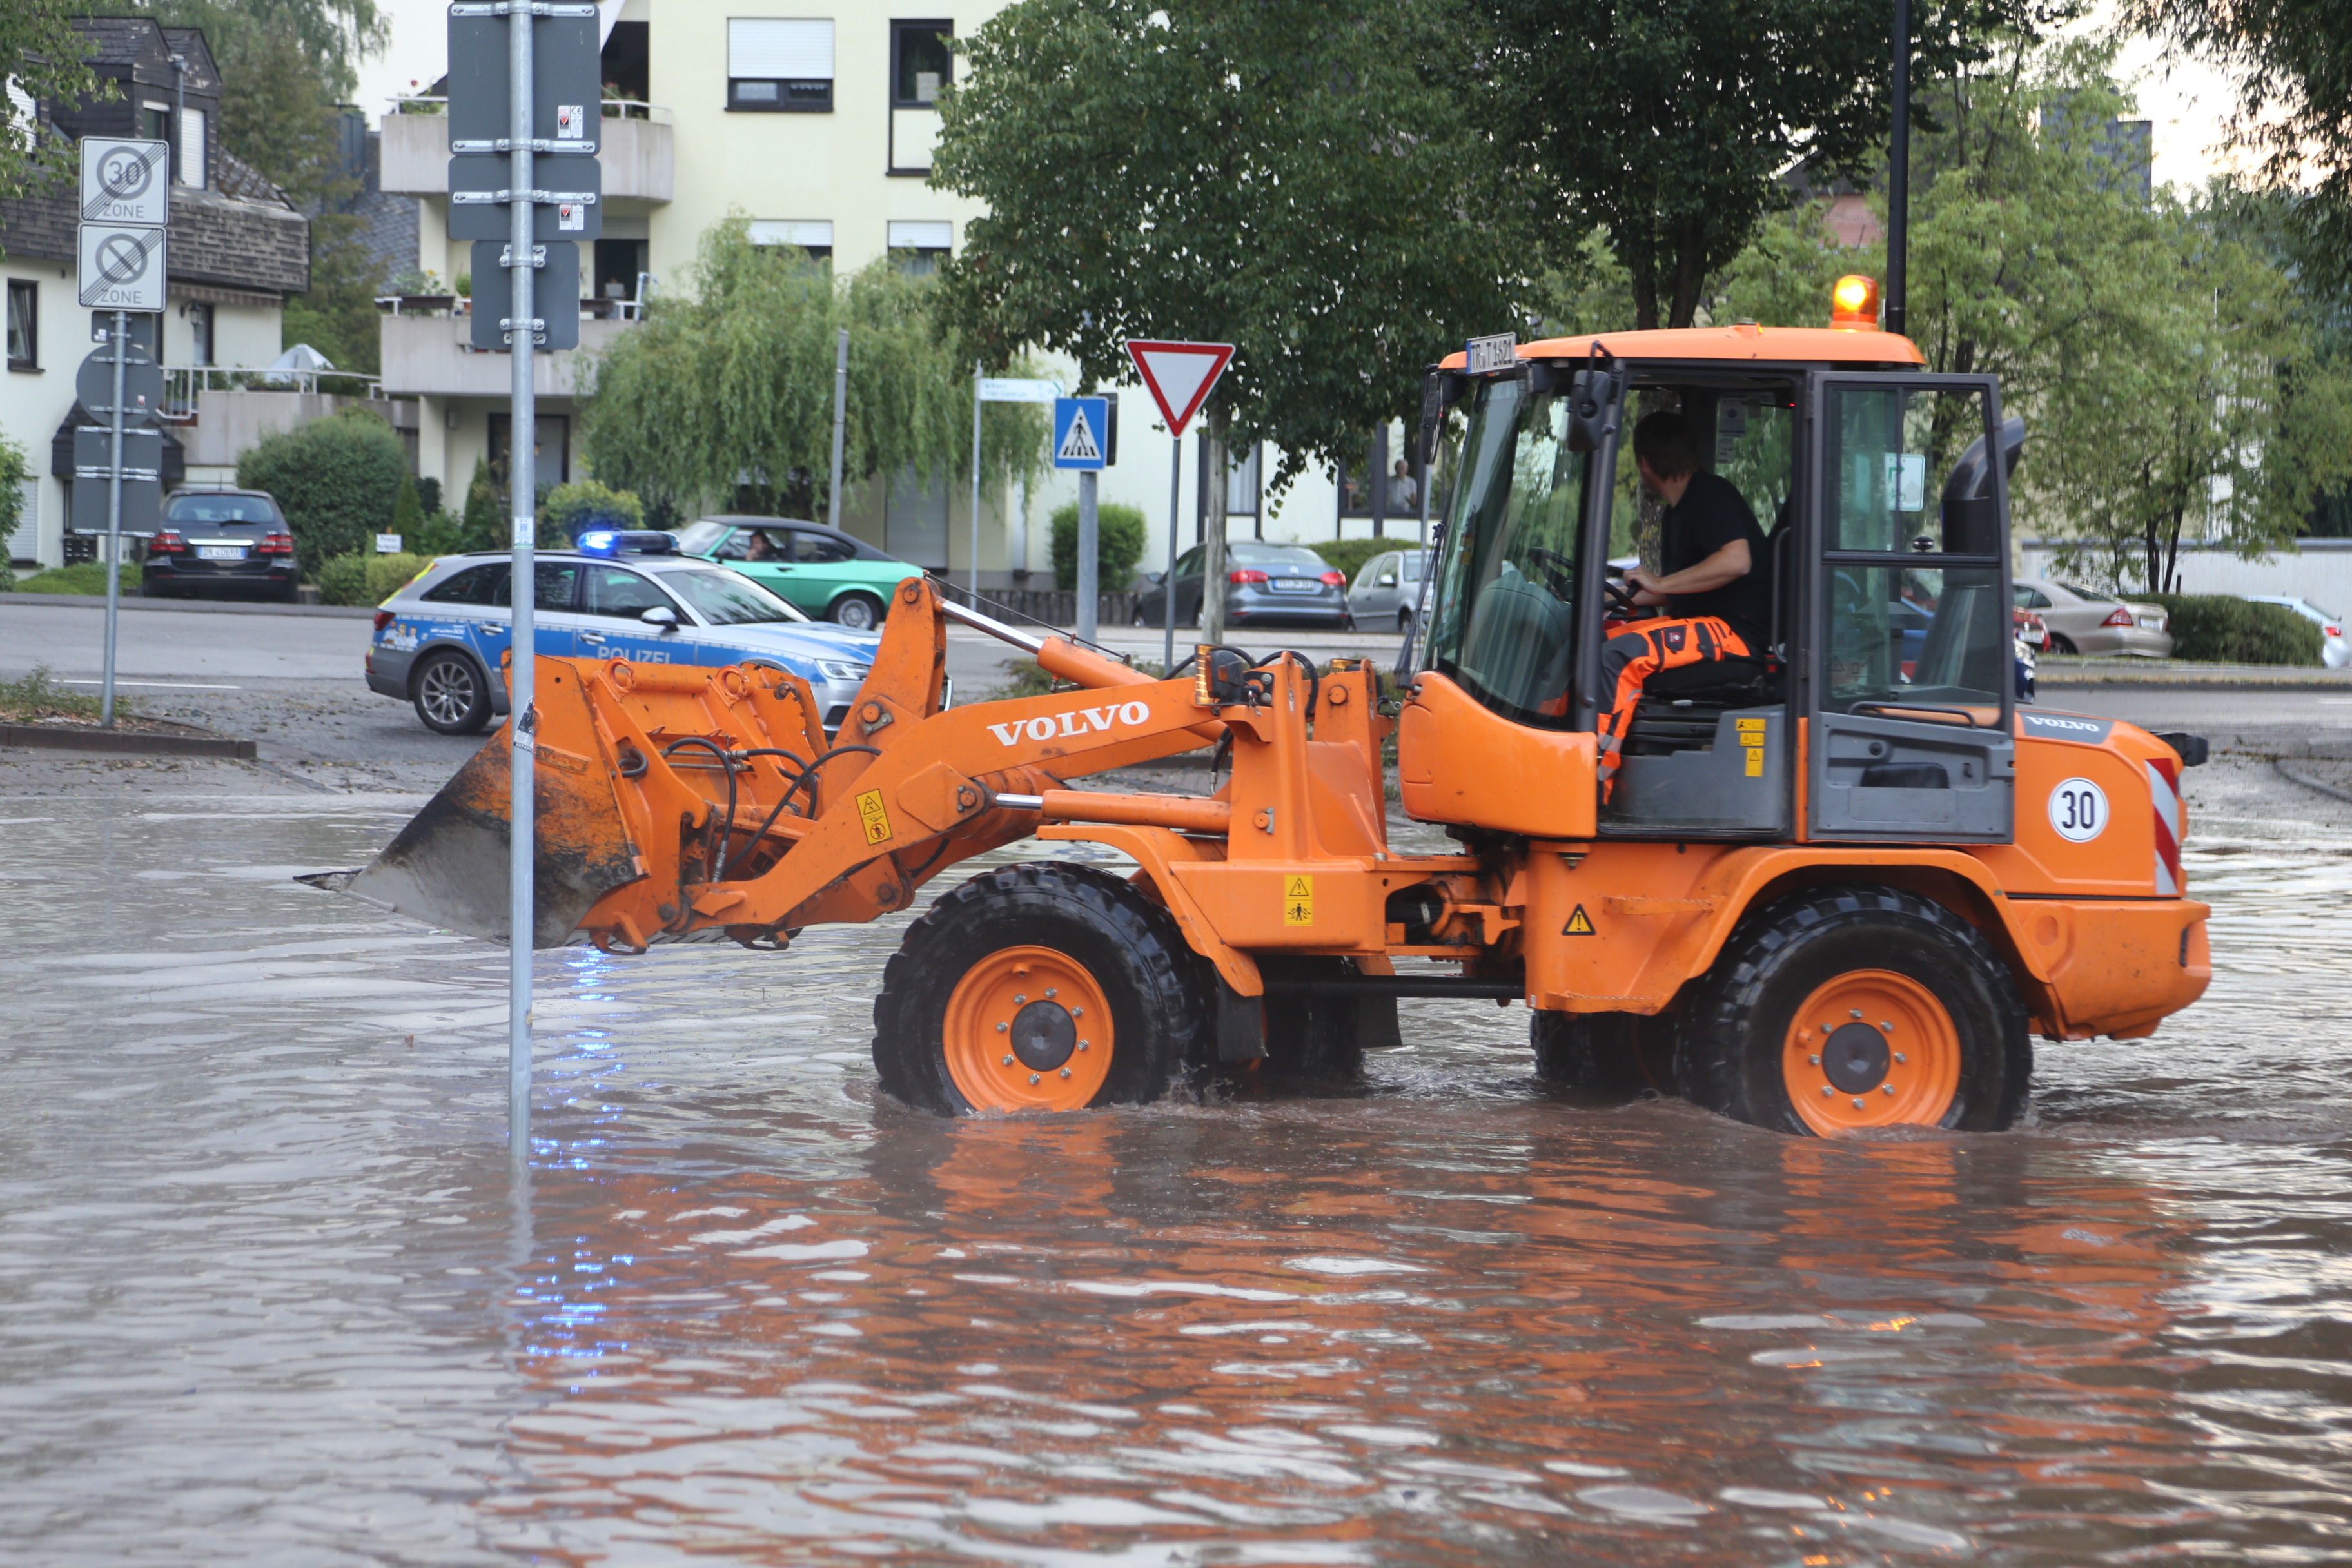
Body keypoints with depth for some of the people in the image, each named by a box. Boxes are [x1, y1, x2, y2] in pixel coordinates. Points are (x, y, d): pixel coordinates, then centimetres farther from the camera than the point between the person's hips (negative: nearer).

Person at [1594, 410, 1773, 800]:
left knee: (1618, 656, -28)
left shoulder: (1711, 494, -11)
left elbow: (1736, 560, -27)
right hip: (1703, 625, 11)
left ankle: (1598, 785, -30)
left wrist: (1661, 583, -21)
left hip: (1736, 632, -11)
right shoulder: (1677, 511, 21)